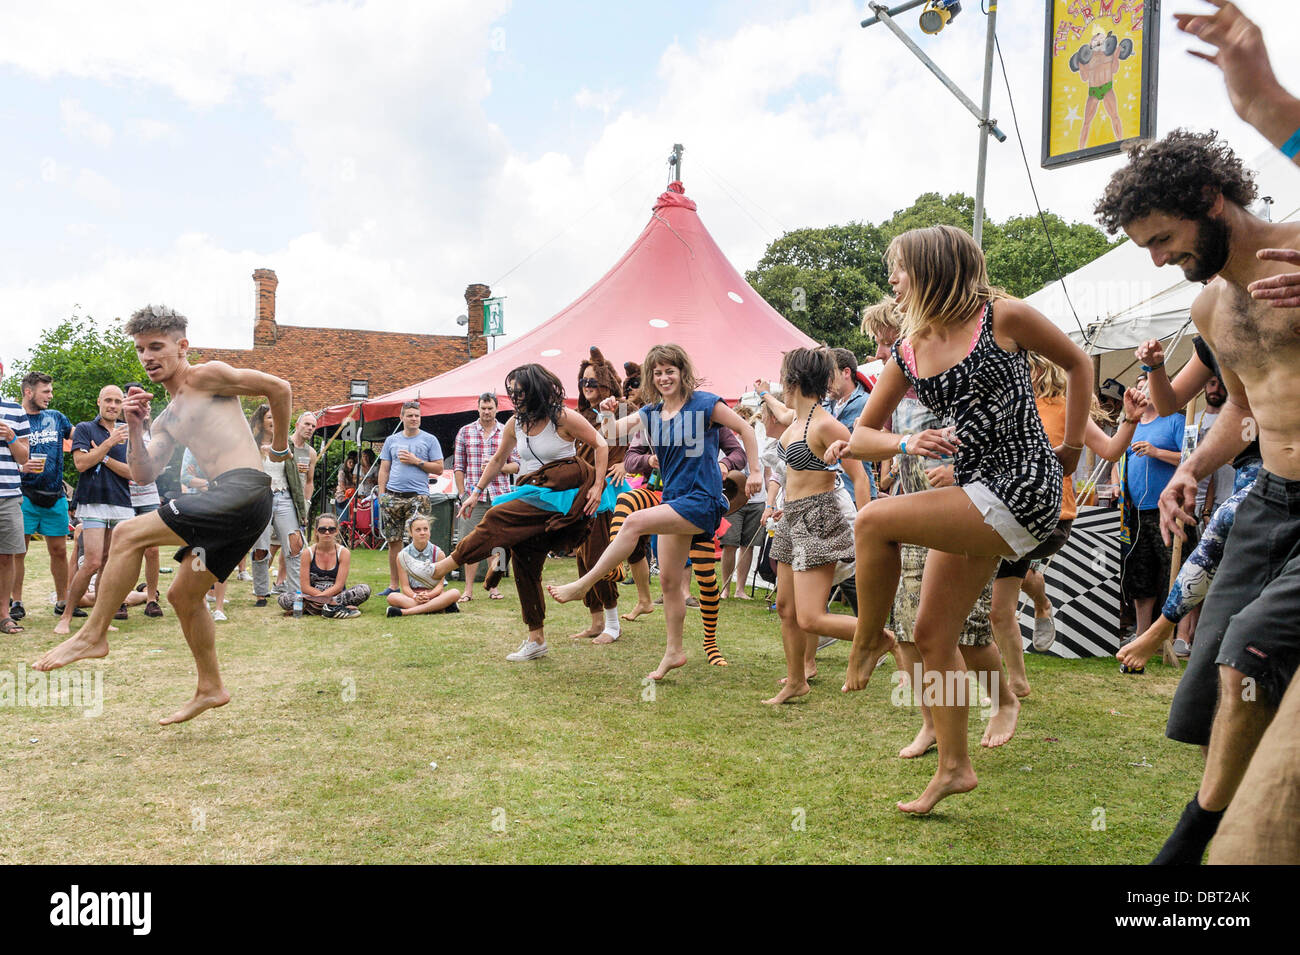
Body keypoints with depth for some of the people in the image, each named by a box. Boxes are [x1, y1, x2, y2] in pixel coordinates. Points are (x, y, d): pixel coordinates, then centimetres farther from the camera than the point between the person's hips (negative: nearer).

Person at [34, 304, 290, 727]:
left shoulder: (207, 376, 2)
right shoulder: (166, 421, 26)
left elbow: (280, 388, 1)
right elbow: (143, 475, 19)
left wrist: (280, 448, 9)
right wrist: (135, 427, 7)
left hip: (245, 490, -10)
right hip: (228, 504, 10)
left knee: (129, 534, -14)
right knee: (182, 595, 16)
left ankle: (92, 635, -3)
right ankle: (210, 688, 27)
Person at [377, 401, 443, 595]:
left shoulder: (429, 440, 7)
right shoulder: (391, 440, 15)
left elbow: (439, 468, 2)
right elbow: (384, 469, 15)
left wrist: (416, 461, -7)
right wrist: (381, 494, 5)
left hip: (418, 497, -3)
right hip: (392, 497, 3)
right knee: (393, 541, 4)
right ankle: (393, 584, 11)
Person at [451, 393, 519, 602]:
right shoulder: (465, 432, 7)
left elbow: (516, 465, 7)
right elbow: (458, 466, 8)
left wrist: (498, 466, -12)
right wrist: (462, 494, 1)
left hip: (500, 496, 1)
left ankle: (493, 585, 15)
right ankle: (468, 589, 3)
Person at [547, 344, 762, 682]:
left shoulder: (704, 403, -6)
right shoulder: (650, 413, 9)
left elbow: (745, 429, 0)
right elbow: (615, 432, 1)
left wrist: (755, 471, -3)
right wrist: (609, 415, -20)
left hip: (701, 501, -7)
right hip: (673, 501, 7)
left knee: (635, 521, -26)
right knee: (669, 581, 8)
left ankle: (582, 585, -18)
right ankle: (674, 651, 21)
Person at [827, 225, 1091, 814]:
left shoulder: (1002, 316, -6)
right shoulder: (907, 353, 9)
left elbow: (1078, 364, 8)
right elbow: (862, 435, 12)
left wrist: (1071, 448, 8)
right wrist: (908, 445, -9)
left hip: (1024, 488, -7)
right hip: (974, 495, 7)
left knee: (873, 521, -21)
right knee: (932, 636, 8)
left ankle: (868, 641, 2)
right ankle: (954, 766, 23)